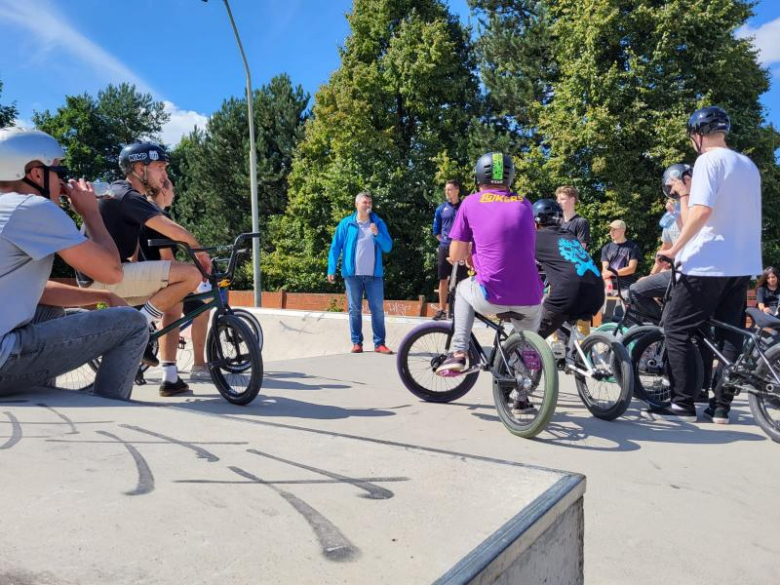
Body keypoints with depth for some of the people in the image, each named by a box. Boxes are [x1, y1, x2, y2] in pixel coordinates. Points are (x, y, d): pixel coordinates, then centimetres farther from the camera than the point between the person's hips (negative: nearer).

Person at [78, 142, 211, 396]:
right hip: (106, 276, -10)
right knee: (191, 275, -21)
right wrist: (200, 250, -3)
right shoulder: (129, 197, -13)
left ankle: (170, 378, 12)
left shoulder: (119, 191, 19)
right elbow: (174, 231, -20)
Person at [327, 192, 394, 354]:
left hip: (374, 274, 1)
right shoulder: (346, 224, 2)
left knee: (378, 309, 0)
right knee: (355, 309, 5)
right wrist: (331, 269, -6)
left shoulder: (378, 223, 7)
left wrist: (377, 234, -13)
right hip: (352, 274, -1)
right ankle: (357, 343, 14)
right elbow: (335, 247, 2)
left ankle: (379, 343, 6)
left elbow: (388, 247, 4)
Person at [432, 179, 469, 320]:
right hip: (445, 248, 2)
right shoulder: (441, 209, 6)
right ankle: (442, 309, 10)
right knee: (443, 279, 4)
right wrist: (445, 241, 5)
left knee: (461, 280, -1)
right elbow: (436, 230, 14)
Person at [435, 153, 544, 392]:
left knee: (463, 289, 30)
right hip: (529, 299, 3)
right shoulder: (524, 204, 16)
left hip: (491, 297, -3)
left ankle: (458, 353, 18)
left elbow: (455, 256, 7)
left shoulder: (471, 203, 6)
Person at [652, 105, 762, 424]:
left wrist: (675, 249, -16)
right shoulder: (749, 165, 16)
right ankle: (722, 406, 14)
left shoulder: (708, 160, -9)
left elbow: (702, 210, -22)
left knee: (676, 328, -1)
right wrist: (688, 194, 23)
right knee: (730, 333, 11)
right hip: (743, 264, 8)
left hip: (708, 263, -8)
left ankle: (683, 404, 0)